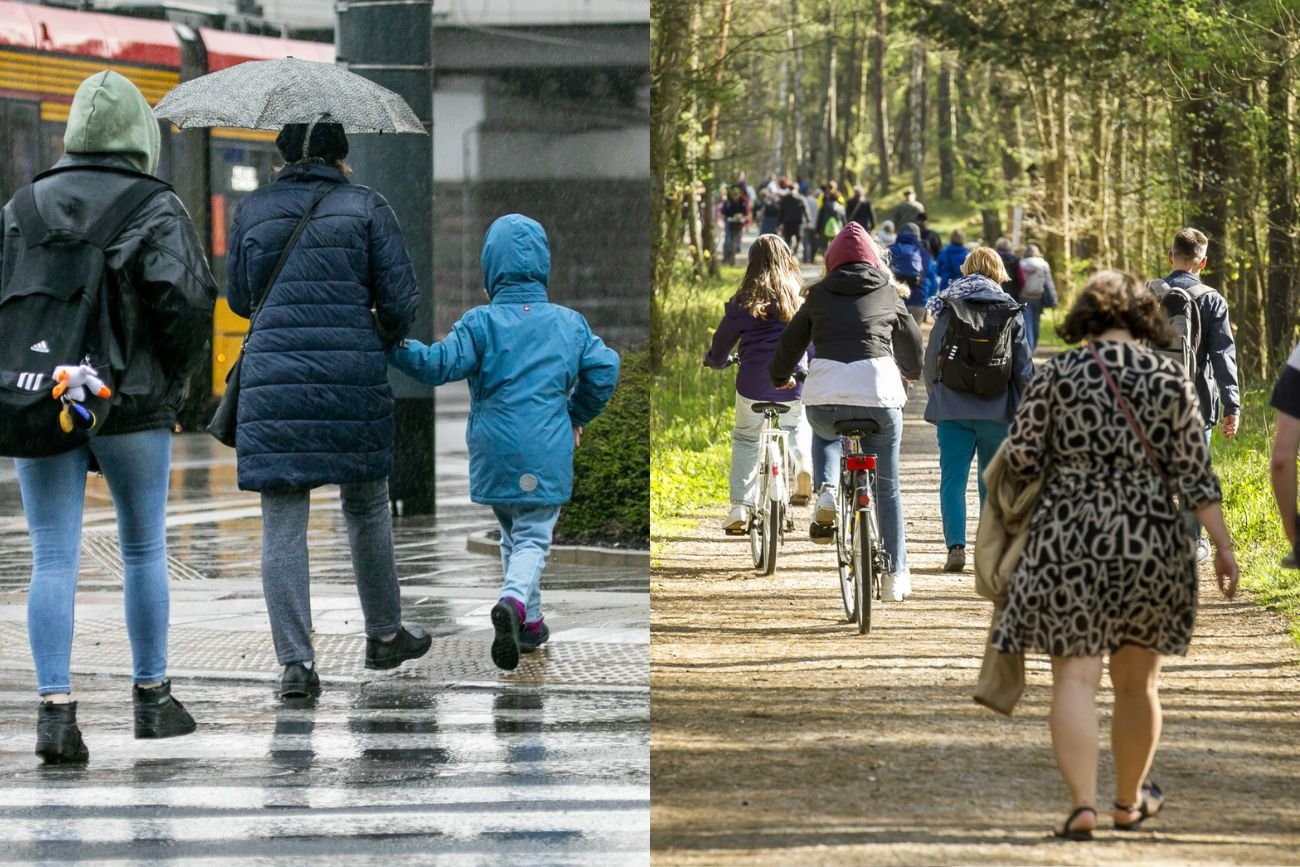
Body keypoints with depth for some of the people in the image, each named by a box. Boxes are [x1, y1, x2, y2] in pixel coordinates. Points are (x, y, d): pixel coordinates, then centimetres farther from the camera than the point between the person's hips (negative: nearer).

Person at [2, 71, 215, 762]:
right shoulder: (158, 211, -6)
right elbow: (186, 302, -15)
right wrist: (175, 378, 1)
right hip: (134, 407, -2)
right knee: (144, 551, 13)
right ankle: (151, 697, 23)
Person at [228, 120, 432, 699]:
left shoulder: (253, 210, 6)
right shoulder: (366, 208, 1)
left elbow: (238, 298, 16)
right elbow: (401, 300, -1)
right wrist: (385, 334, 20)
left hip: (273, 377, 0)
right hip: (354, 375, 0)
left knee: (283, 525, 1)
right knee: (366, 507, 18)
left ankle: (296, 662, -5)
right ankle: (384, 636, 31)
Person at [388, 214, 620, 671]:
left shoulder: (481, 323, -7)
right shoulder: (569, 323, 2)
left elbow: (439, 364, -16)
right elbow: (604, 369, 6)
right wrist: (577, 416, 21)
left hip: (495, 453, 0)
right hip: (546, 455, 0)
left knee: (513, 534, 20)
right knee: (533, 537, 0)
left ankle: (529, 622, 27)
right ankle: (514, 600, -30)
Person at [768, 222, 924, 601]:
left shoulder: (819, 295, 13)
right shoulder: (888, 295, 15)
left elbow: (790, 343, 18)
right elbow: (912, 345, 28)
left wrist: (780, 377, 39)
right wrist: (910, 373, 50)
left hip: (824, 398, 0)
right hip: (879, 398, 0)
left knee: (825, 433, 37)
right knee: (886, 488, 15)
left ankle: (826, 493, 10)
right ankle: (895, 574, 16)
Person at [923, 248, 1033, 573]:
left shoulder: (948, 309, 2)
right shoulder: (1011, 313, 3)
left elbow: (931, 359, 3)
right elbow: (1024, 367, 3)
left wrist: (936, 400, 16)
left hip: (952, 409, -1)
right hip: (997, 411, 1)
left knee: (952, 480, 0)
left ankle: (956, 545, -14)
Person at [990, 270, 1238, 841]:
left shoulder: (1055, 376, -4)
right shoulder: (1170, 382, 0)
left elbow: (1020, 460, -3)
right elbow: (1194, 476, -2)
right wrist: (1223, 547, 4)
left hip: (1067, 541, -2)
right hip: (1150, 541, 2)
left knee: (1075, 678, -4)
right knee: (1137, 681, 16)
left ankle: (1083, 805, -17)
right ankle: (1130, 800, 30)